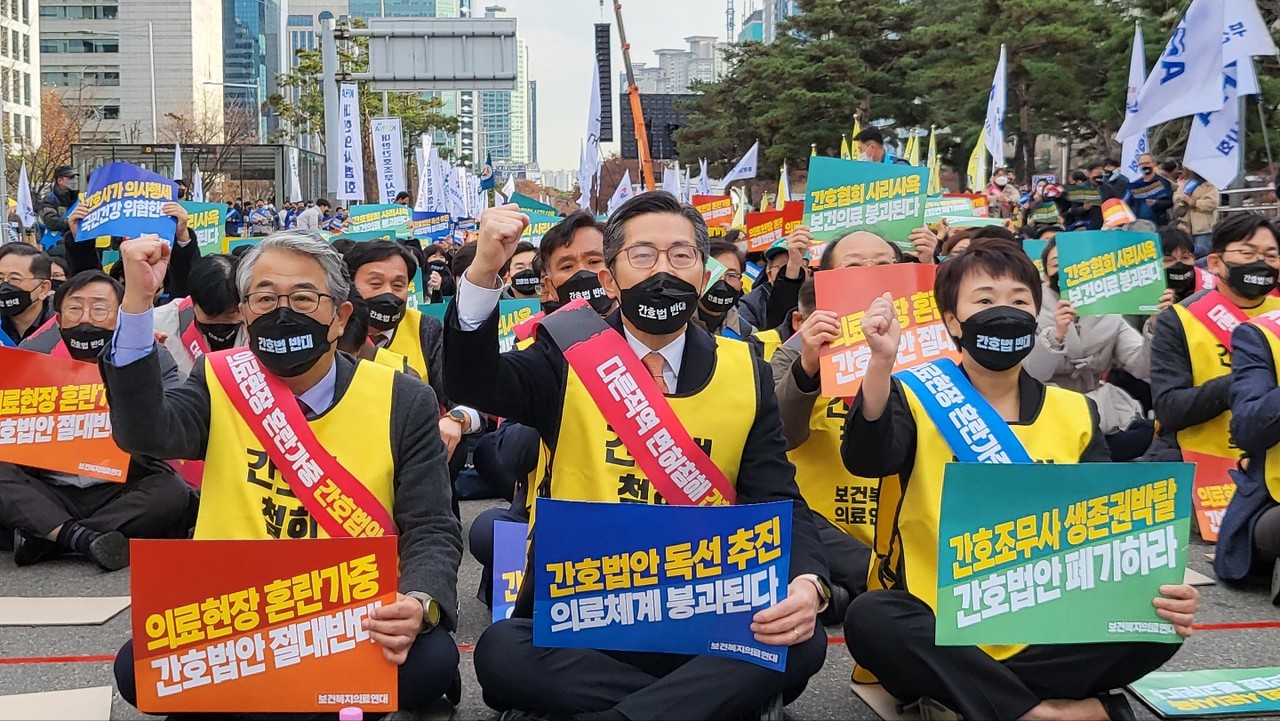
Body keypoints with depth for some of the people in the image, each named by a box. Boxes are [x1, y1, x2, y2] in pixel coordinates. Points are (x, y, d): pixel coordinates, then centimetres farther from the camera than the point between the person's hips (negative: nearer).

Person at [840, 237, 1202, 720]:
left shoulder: (1074, 413, 9)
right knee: (870, 619, -34)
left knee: (1153, 621, -21)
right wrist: (882, 361, -37)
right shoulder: (919, 399, 0)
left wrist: (1161, 588, -16)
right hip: (940, 620, -2)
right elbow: (866, 461, -21)